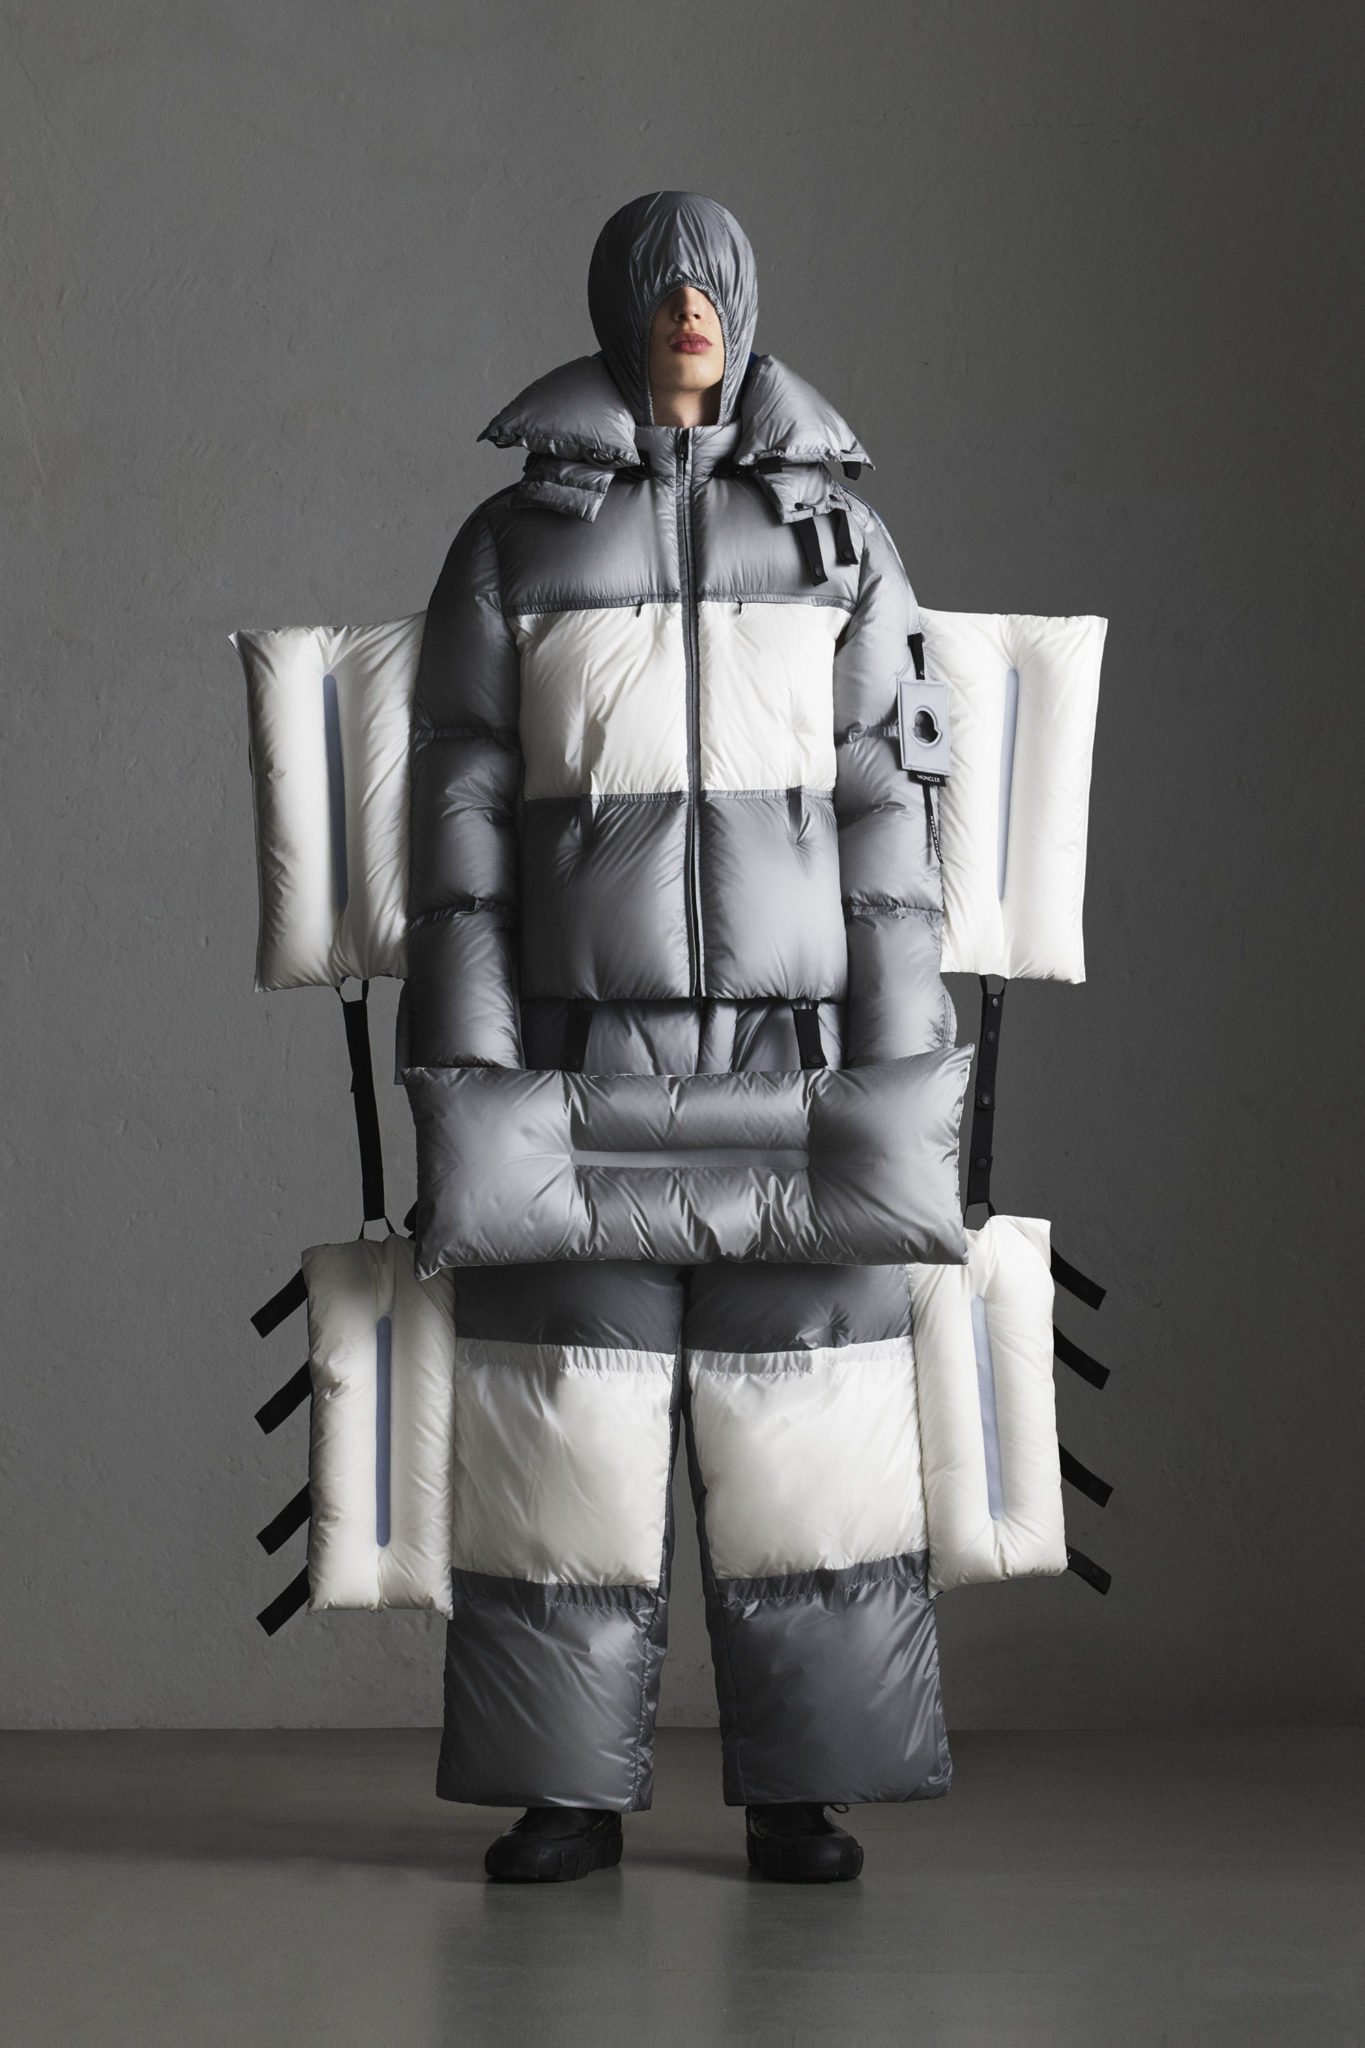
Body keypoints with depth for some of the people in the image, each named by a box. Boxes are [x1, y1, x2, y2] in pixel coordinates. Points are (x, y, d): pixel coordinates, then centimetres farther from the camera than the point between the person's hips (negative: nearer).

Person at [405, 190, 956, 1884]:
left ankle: (798, 1787, 7)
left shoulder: (835, 534, 9)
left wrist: (900, 1049, -3)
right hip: (587, 1026, 0)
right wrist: (469, 1057, -7)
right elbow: (462, 805, 2)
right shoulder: (510, 540, 6)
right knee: (572, 1402, -3)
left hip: (793, 1021, 1)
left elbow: (886, 795, 5)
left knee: (799, 1388, -2)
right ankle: (570, 1787, 6)